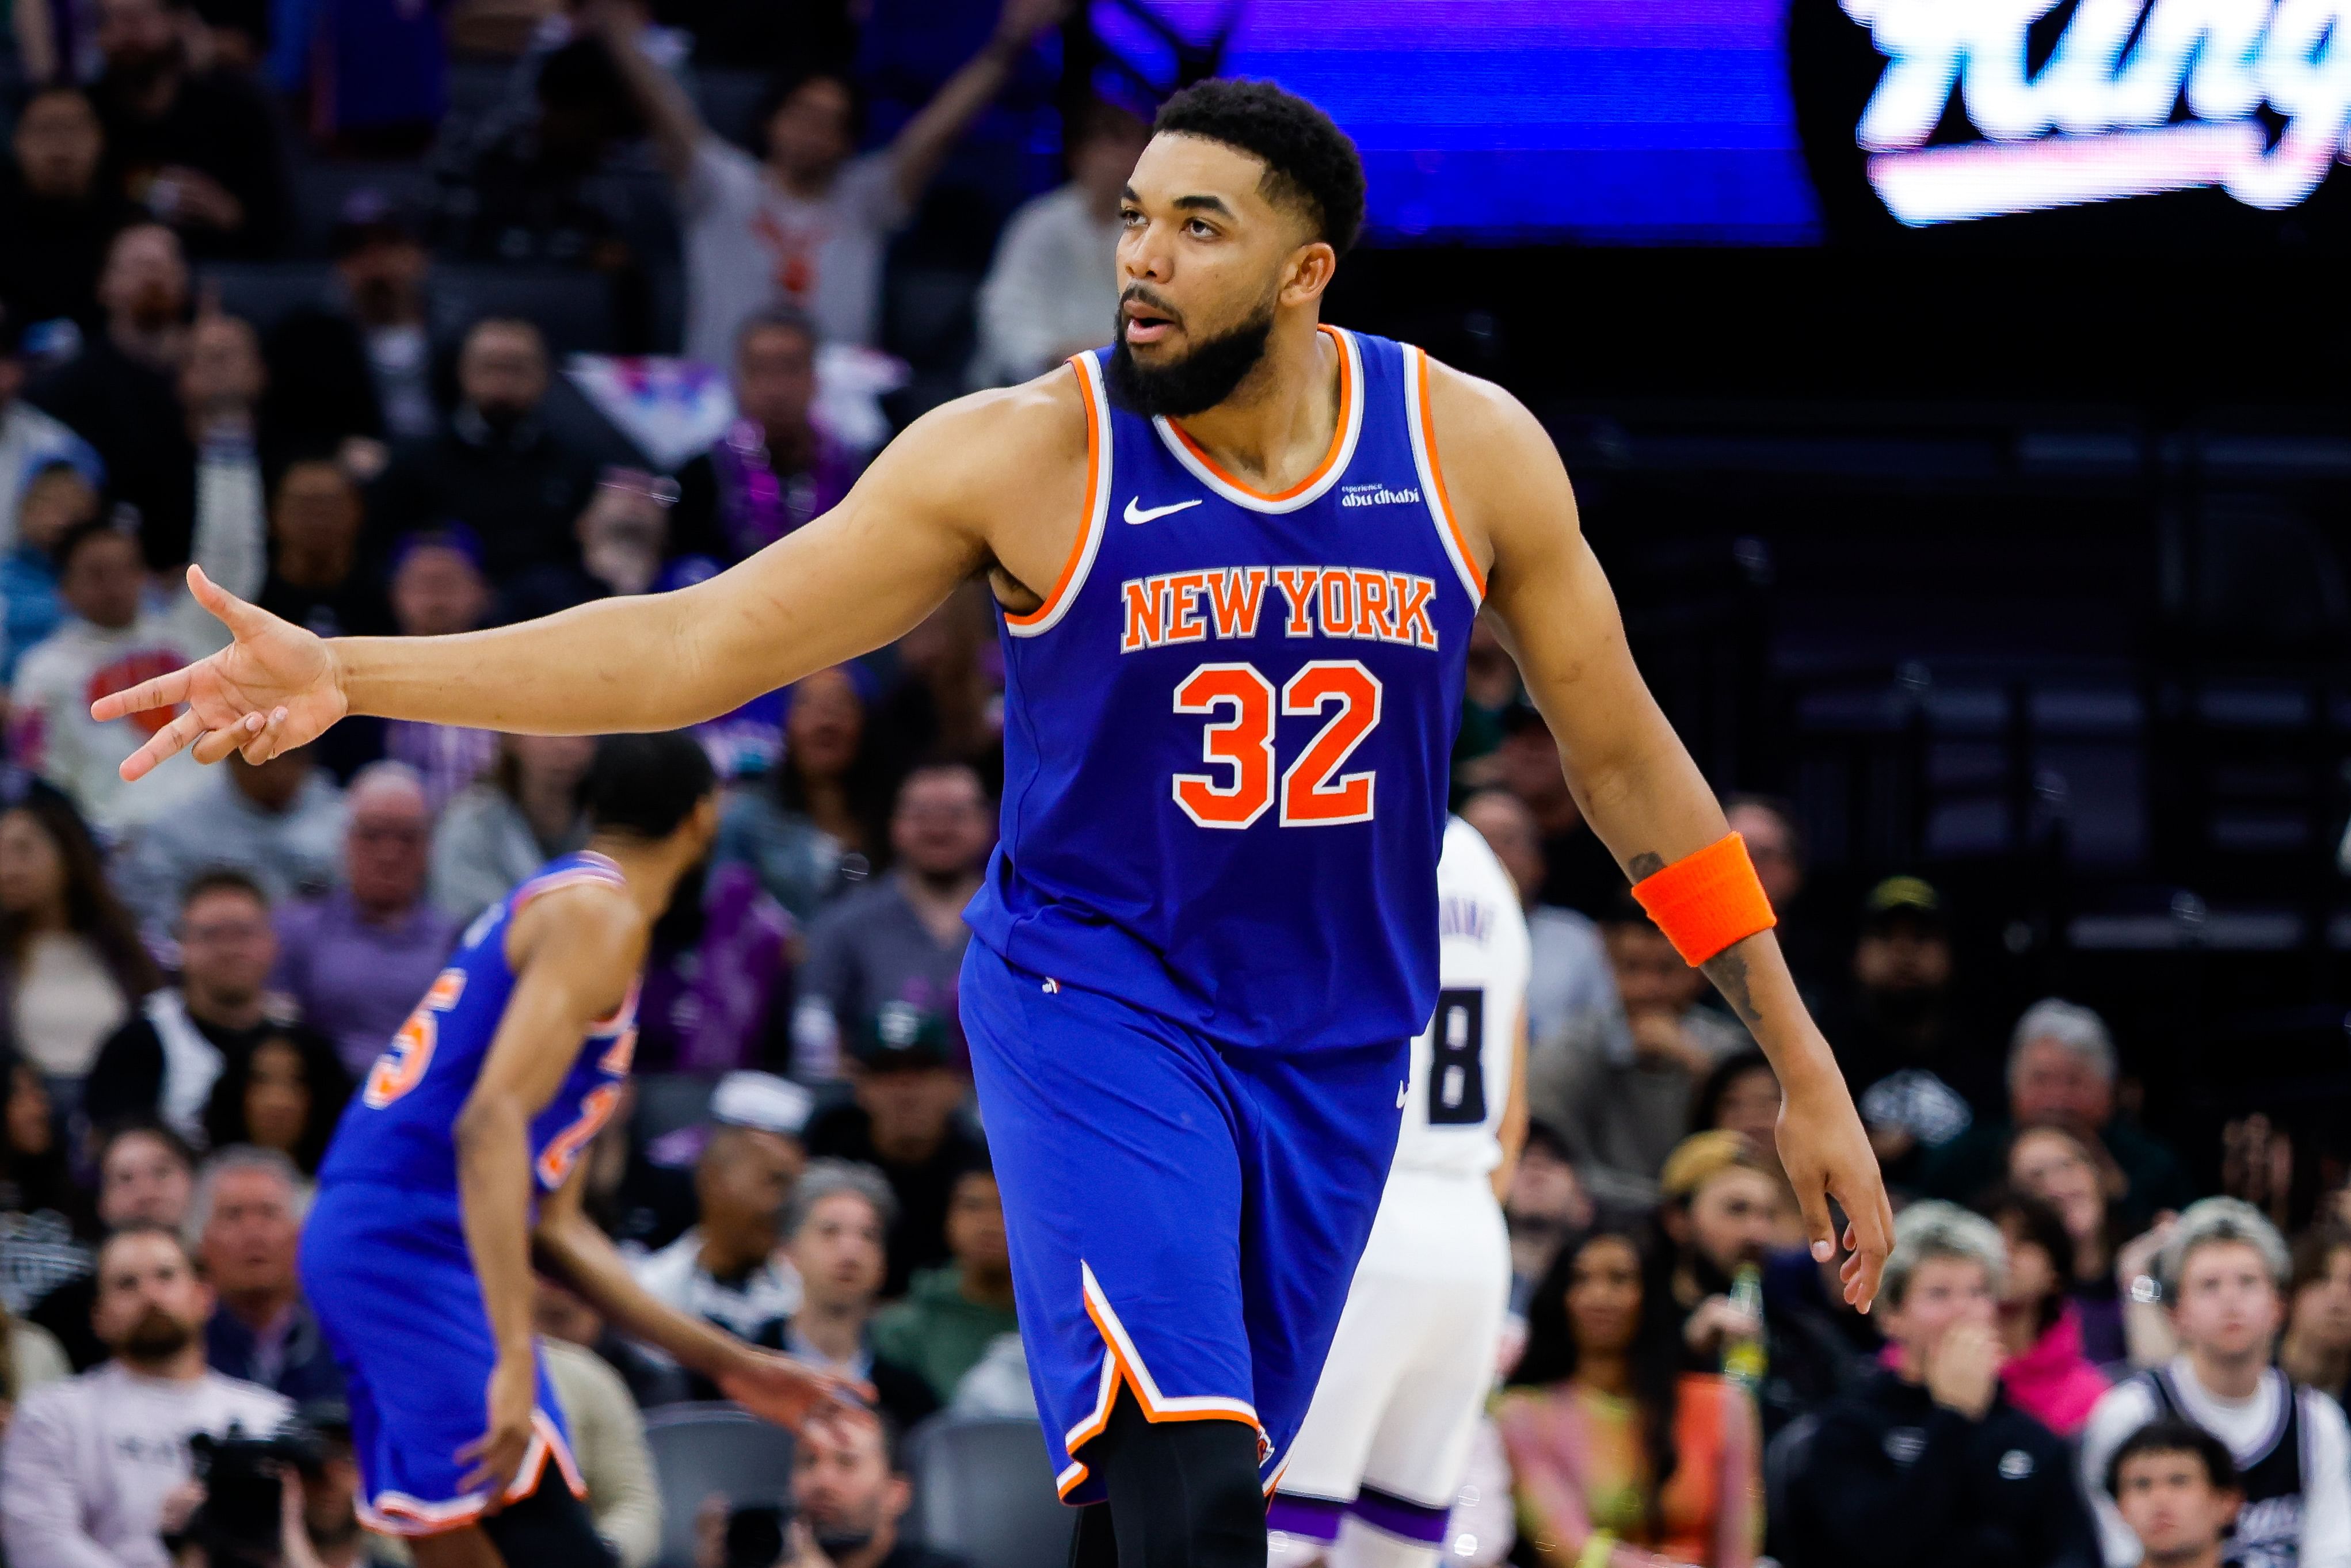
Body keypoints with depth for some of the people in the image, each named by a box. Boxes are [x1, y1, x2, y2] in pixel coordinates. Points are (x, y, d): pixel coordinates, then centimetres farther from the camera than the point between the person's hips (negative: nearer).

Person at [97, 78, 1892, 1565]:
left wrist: (1808, 1074, 5)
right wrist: (344, 676, -19)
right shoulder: (1029, 454, -12)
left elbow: (1627, 760, 5)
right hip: (1096, 1006, -3)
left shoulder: (1471, 451, -5)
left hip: (1335, 1058, 3)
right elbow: (699, 644, -10)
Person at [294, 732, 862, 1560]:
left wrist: (723, 1362, 28)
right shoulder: (599, 913, -6)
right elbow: (492, 1122, -22)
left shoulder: (557, 903, 24)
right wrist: (514, 1359, -29)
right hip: (415, 1245, -10)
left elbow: (554, 1222, 27)